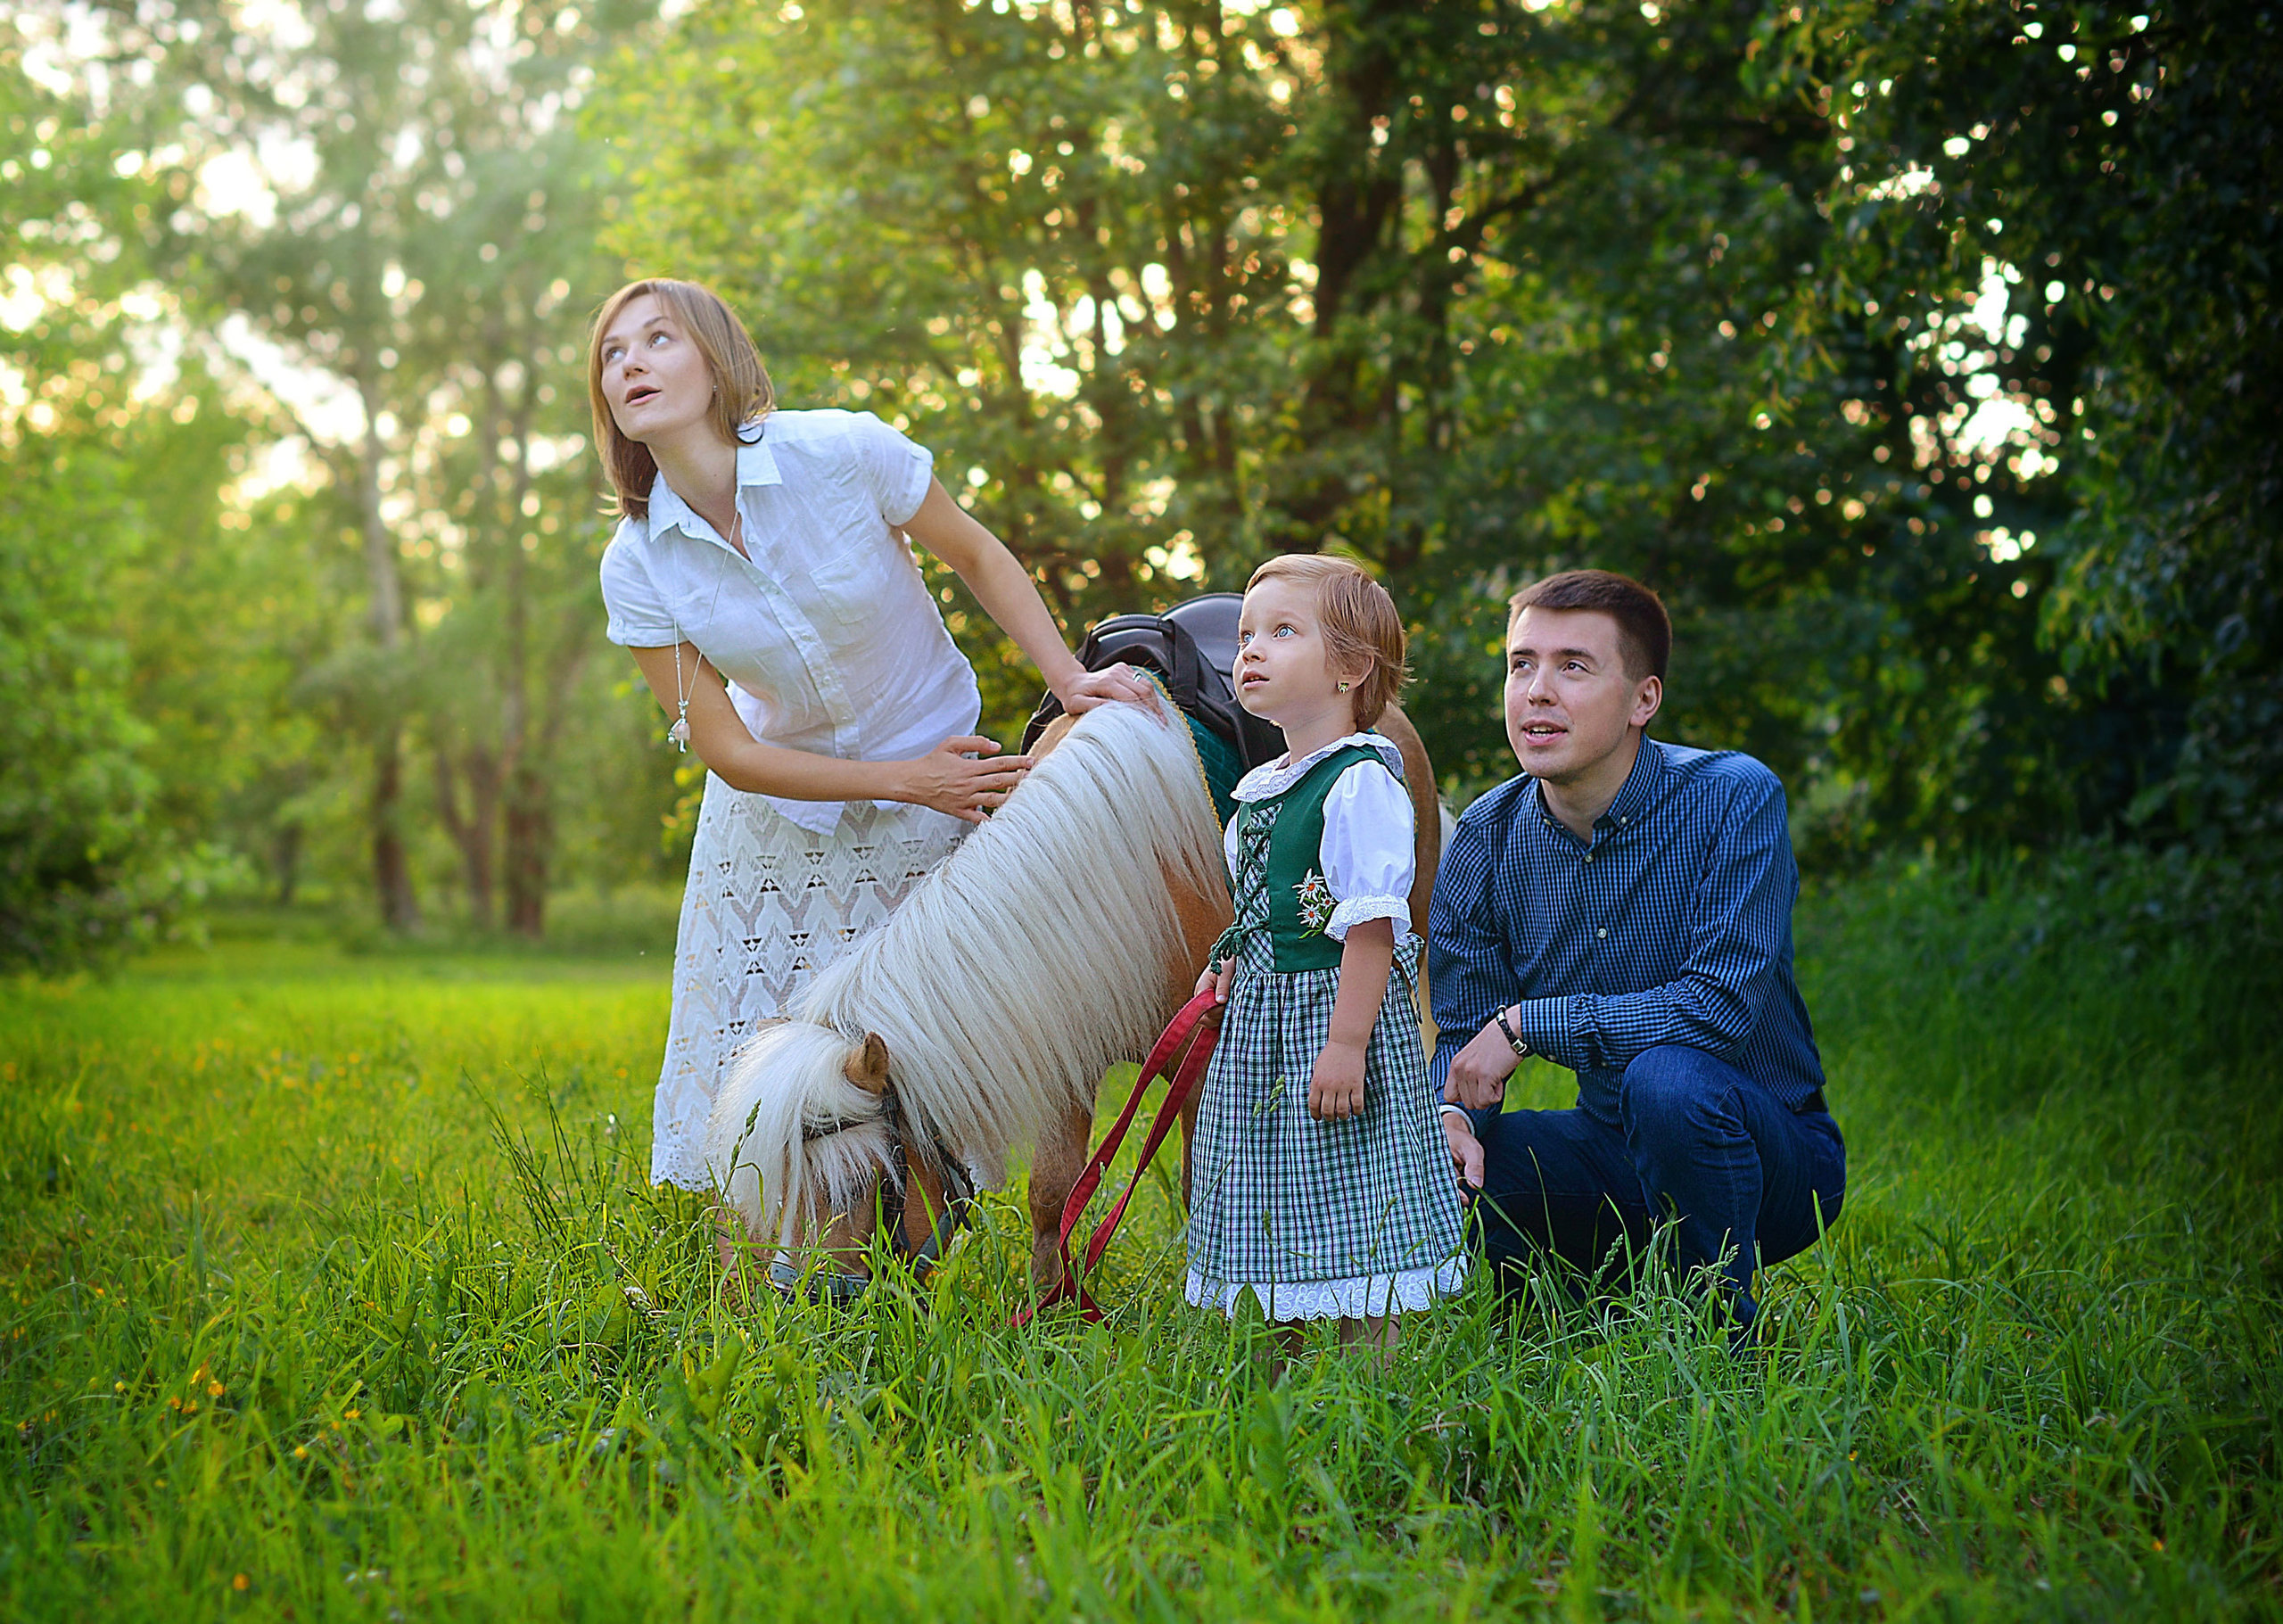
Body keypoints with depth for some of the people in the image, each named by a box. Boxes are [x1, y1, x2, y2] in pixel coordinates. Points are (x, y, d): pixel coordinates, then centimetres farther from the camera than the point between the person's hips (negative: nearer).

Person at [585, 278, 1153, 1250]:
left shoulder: (845, 453, -20)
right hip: (783, 806, 2)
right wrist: (906, 780, -15)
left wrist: (1067, 677, -14)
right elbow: (729, 753, -9)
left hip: (938, 782, -1)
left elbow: (976, 556, -2)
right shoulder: (636, 568, -14)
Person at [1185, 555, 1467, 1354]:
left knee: (1350, 1222, -5)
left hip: (1336, 1013, -9)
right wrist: (1225, 968, 9)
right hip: (1260, 1021, 9)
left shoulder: (1361, 781, -14)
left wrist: (1347, 1041, -23)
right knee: (1270, 1229, 13)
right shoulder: (1259, 789, 12)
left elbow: (1373, 922, -19)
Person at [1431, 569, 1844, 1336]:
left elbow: (1722, 1006, -26)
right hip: (1615, 1155, 4)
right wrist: (1448, 1111, -21)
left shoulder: (1734, 798, -17)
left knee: (1668, 1078, -36)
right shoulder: (1486, 840, -3)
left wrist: (1527, 1022, -24)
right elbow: (1462, 1036, 2)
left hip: (1773, 1153, -4)